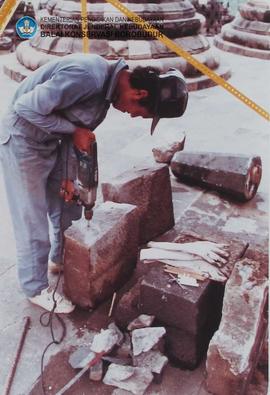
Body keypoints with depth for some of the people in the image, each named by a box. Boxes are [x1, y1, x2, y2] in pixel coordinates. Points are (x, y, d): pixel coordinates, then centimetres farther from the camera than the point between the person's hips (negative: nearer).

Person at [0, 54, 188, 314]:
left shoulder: (109, 86, -1)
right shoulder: (88, 77, -31)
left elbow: (76, 129, 7)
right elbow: (27, 107, -27)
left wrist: (68, 178, 5)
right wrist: (74, 130, -20)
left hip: (51, 140, 9)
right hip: (22, 140, -9)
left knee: (67, 206, 18)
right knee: (33, 220, 2)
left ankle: (60, 259, 42)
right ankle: (36, 289, 20)